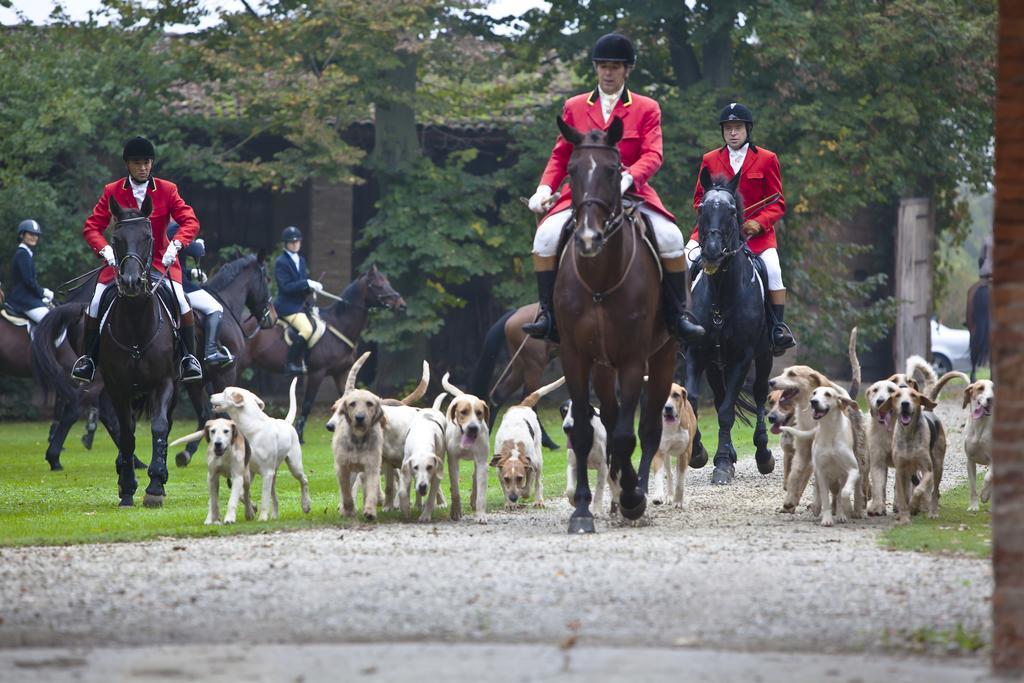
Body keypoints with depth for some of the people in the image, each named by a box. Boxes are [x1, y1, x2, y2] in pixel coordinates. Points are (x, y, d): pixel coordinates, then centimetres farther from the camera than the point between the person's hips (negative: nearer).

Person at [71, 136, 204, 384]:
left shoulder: (167, 190, -4)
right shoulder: (112, 192, -3)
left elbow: (190, 222, -8)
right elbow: (91, 227, -3)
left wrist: (175, 245, -26)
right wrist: (105, 250, -22)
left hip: (160, 259, -1)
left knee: (181, 301, -22)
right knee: (96, 303, -14)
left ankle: (189, 357, -8)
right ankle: (88, 358, 2)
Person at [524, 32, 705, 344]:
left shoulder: (647, 109, 6)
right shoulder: (574, 107, 12)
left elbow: (652, 156, -6)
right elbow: (560, 156, 14)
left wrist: (628, 177, -27)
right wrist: (545, 187, -4)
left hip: (631, 193, -1)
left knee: (671, 238, -24)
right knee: (546, 236, -25)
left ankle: (677, 314, -10)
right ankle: (548, 314, -18)